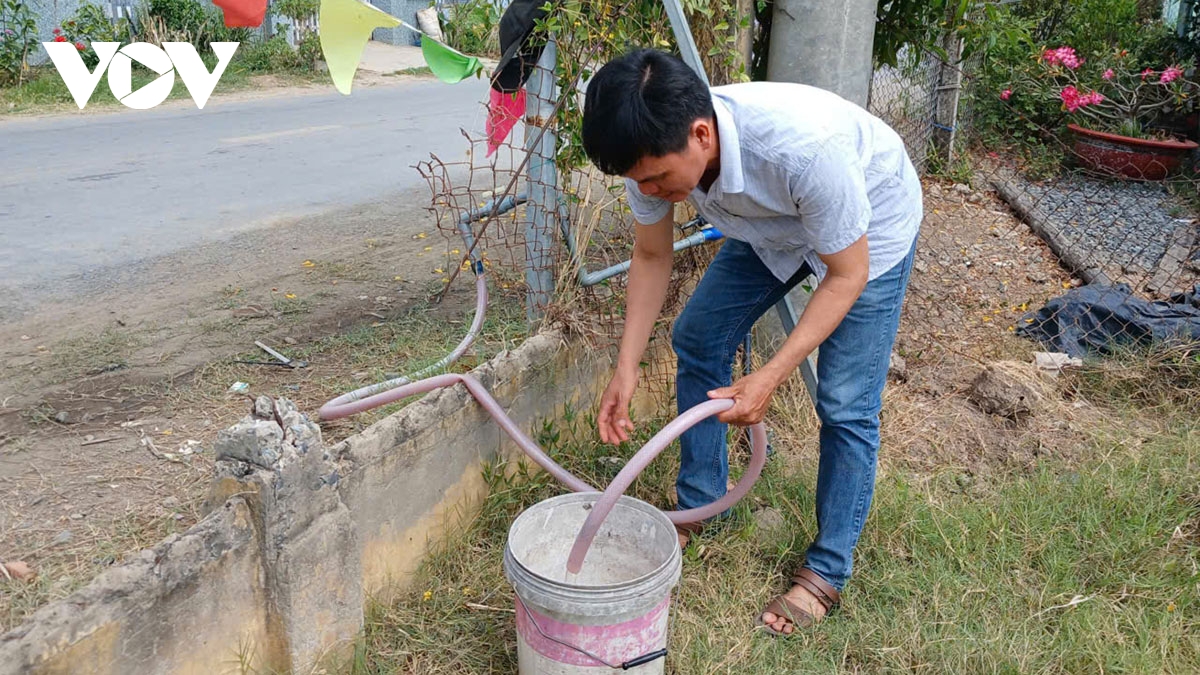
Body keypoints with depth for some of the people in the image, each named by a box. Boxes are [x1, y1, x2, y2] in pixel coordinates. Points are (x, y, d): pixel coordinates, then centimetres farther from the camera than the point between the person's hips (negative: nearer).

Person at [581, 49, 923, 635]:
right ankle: (698, 508, 22)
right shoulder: (656, 147, -26)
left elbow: (846, 275, -28)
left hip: (870, 227, -5)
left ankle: (827, 573, 11)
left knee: (846, 405, -8)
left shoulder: (804, 146, -44)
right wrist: (625, 368, -16)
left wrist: (769, 378, -35)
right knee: (697, 340, 4)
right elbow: (652, 257, -9)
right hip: (773, 223, 6)